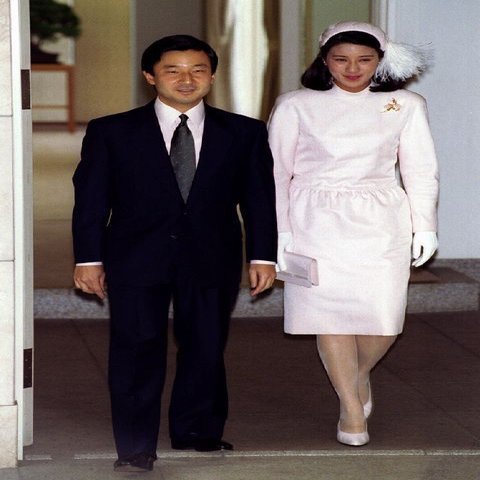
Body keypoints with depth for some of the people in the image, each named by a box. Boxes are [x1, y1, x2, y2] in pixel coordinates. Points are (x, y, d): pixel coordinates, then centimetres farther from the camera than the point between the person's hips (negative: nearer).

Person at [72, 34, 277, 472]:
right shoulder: (110, 132, 2)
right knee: (137, 351, -1)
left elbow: (260, 198, 6)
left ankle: (198, 432, 25)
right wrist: (89, 257, -2)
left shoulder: (244, 133, 6)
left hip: (212, 260, 1)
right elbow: (91, 198, 2)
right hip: (136, 259, -1)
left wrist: (262, 255, 1)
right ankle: (135, 447, 9)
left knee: (206, 347, 7)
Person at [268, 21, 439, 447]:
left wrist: (424, 227, 4)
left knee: (383, 320, -3)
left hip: (380, 224, 1)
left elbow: (421, 171, 9)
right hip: (318, 222, -1)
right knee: (330, 314, -3)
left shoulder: (405, 106, 4)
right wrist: (277, 230, -1)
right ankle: (351, 408, 12)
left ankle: (360, 375, 30)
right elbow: (276, 171, 4)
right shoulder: (296, 106, 1)